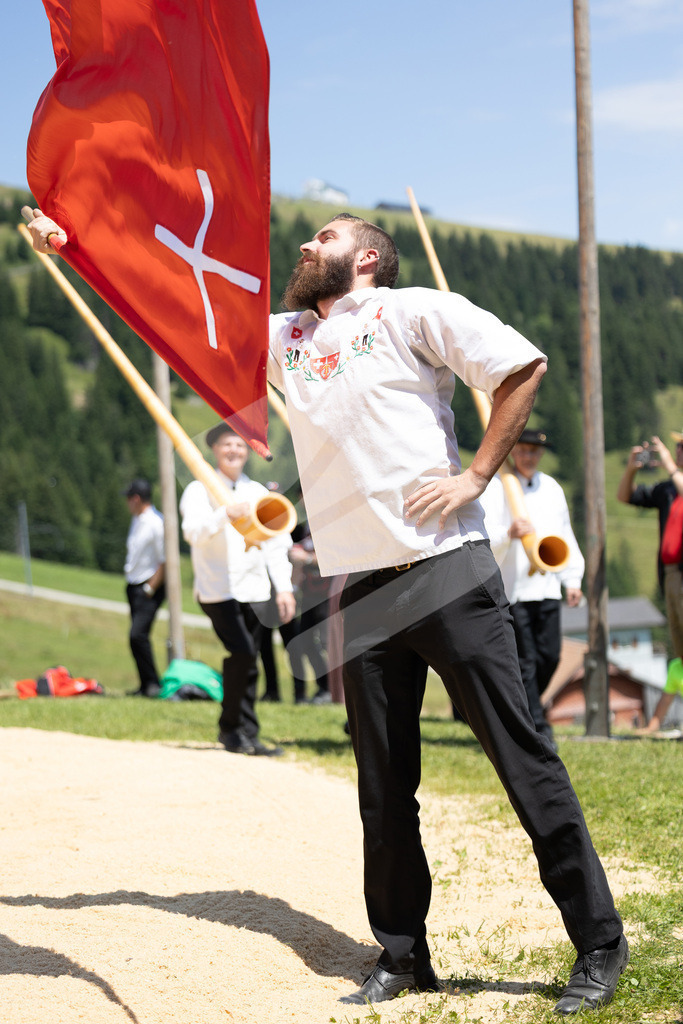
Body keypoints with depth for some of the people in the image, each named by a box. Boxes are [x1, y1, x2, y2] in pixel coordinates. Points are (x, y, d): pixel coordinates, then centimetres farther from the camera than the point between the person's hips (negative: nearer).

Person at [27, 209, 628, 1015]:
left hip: (447, 574, -5)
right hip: (364, 592, 6)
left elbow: (523, 366, -2)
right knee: (384, 788, 7)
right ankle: (402, 956, 18)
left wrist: (477, 475, -8)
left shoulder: (412, 312, 3)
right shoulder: (285, 337, 20)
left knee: (522, 758, -6)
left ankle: (599, 946, -1)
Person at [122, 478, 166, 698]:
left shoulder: (156, 524, -16)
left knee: (137, 634, -19)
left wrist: (149, 589, -16)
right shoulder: (136, 519, 12)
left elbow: (164, 562, -17)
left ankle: (153, 683, -11)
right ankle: (146, 686, 15)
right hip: (133, 585, 9)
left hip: (149, 587, -9)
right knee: (137, 636, 9)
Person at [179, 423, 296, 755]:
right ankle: (230, 727, -4)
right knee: (242, 653, -18)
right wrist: (225, 515, -36)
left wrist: (284, 587, 6)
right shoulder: (200, 491, 0)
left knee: (248, 663, 5)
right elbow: (194, 532, -18)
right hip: (218, 591, -5)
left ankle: (247, 734, 14)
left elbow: (275, 544, 15)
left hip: (255, 591, 5)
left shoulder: (258, 494, 15)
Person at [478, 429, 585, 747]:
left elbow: (565, 533, 22)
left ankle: (522, 710, 25)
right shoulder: (495, 487, -4)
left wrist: (572, 578, 17)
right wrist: (509, 533, -38)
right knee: (525, 659, -6)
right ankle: (536, 726, -3)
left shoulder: (552, 488, 16)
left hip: (547, 585, 6)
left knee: (549, 655, 4)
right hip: (511, 586, -5)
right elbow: (484, 535, -17)